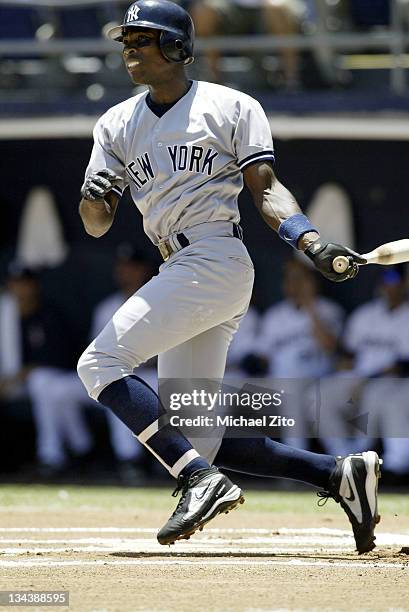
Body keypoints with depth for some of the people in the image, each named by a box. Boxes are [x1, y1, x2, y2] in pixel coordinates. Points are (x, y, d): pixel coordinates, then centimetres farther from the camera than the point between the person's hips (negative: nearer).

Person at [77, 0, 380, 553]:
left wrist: (312, 243, -15)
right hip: (181, 273, 7)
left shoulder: (231, 107, 5)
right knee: (196, 440, 1)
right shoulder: (117, 125, 18)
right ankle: (341, 474, 5)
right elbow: (97, 225, 12)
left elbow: (264, 188, 1)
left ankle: (201, 480, -23)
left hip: (215, 258, -7)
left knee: (101, 363, -20)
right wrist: (93, 198, -11)